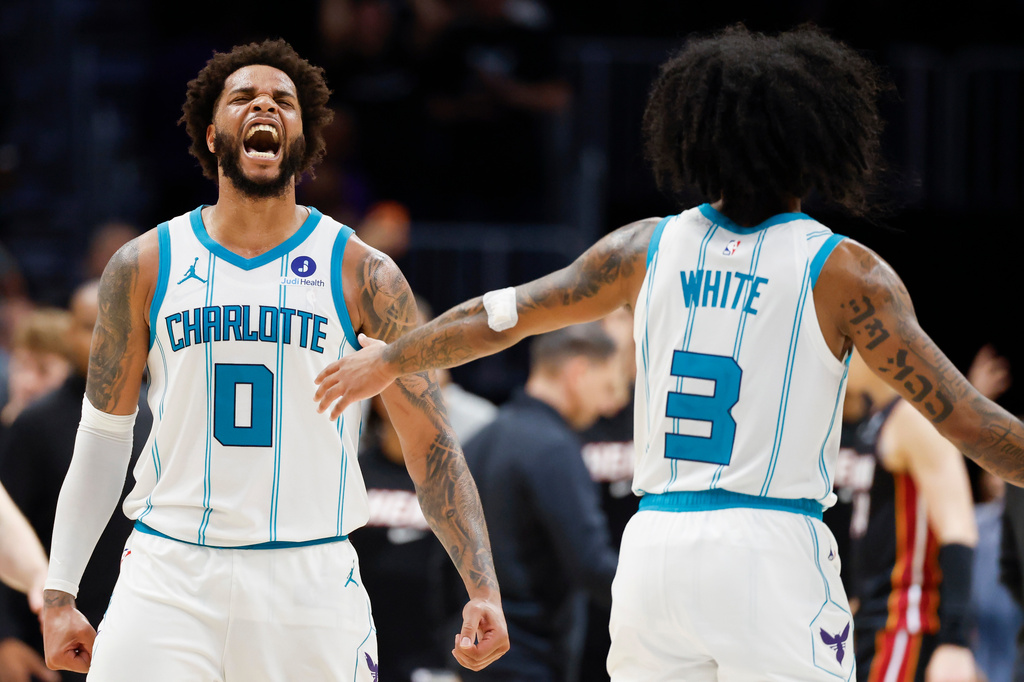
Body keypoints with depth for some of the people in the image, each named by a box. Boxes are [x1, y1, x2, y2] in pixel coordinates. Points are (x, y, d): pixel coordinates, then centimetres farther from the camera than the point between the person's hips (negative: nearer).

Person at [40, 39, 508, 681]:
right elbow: (103, 437, 12)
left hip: (312, 582, 0)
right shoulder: (145, 266, 6)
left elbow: (431, 446, 3)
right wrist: (60, 594, 7)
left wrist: (483, 589, -7)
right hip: (168, 576, 0)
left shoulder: (363, 276, 3)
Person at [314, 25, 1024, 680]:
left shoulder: (648, 248, 9)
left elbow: (495, 318, 20)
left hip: (654, 546, 5)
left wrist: (389, 359, 37)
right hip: (772, 551, -4)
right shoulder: (845, 272, -3)